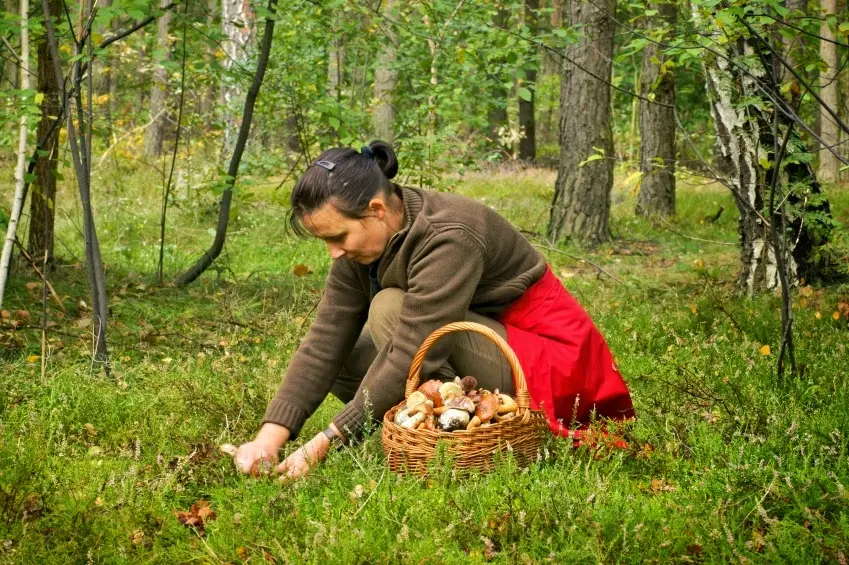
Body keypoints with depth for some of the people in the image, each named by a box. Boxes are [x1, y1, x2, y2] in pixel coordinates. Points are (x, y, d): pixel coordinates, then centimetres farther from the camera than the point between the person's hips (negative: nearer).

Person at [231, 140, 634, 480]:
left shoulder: (448, 236, -29)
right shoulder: (363, 240, -5)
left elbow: (411, 357, -33)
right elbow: (325, 342, -10)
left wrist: (324, 444, -33)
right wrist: (270, 437, -21)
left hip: (547, 364, -8)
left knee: (390, 310, -26)